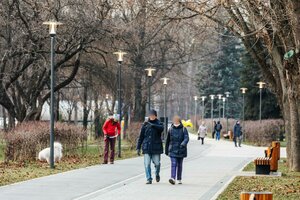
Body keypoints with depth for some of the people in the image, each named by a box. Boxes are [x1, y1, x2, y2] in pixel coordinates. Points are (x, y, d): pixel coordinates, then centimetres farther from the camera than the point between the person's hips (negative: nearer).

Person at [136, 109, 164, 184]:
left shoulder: (158, 123, 4)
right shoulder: (145, 125, 9)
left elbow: (161, 128, -22)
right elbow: (141, 137, 11)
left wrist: (152, 125, -30)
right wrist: (138, 147, 7)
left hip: (156, 147, -1)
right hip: (146, 147, 1)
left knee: (157, 163, 0)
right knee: (147, 164, -6)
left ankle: (157, 174, 29)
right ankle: (149, 179, 1)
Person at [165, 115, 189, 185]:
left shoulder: (183, 129, -2)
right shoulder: (170, 129, 4)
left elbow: (186, 138, -13)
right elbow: (167, 140, 12)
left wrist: (183, 144, -34)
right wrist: (166, 150, 15)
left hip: (181, 150, 0)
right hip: (173, 150, 0)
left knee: (179, 165, 10)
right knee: (173, 164, -13)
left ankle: (179, 179, 22)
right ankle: (173, 178, -25)